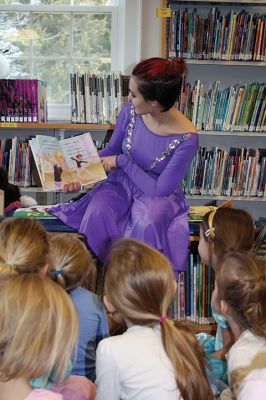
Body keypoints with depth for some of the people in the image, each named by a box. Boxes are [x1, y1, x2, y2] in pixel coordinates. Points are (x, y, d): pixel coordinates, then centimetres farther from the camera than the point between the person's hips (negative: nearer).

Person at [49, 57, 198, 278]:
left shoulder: (186, 138, -24)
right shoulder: (130, 112, -10)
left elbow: (160, 189, -19)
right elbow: (111, 150, 7)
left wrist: (122, 161, -16)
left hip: (158, 193, -3)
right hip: (121, 184, 3)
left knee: (147, 224, -37)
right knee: (96, 214, -30)